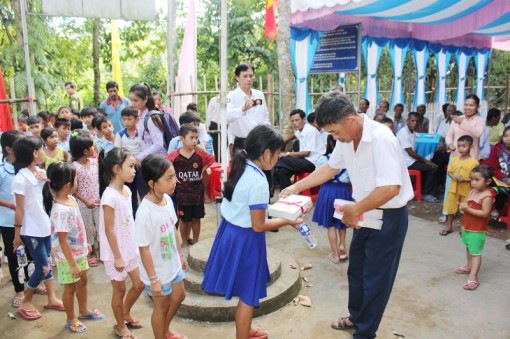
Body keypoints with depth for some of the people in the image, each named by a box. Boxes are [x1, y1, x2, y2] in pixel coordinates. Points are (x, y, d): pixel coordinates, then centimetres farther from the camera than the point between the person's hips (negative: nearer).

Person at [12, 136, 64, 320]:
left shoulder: (40, 172, 0)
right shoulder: (21, 179, -20)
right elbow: (19, 209, -16)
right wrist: (17, 234, -9)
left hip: (44, 225, 7)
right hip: (31, 230, -7)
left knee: (47, 263, 16)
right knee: (43, 267, 1)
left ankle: (51, 298, 30)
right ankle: (26, 303, 22)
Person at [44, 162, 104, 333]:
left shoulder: (71, 199, -4)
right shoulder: (60, 211, -32)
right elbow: (62, 241, -27)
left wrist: (84, 243, 18)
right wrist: (72, 264, -22)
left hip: (79, 251, 8)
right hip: (67, 256, -8)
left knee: (83, 281, 24)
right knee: (70, 287, 12)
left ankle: (84, 311, 46)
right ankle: (71, 319, 35)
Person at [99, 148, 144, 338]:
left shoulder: (126, 191, 1)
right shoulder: (110, 196, -25)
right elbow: (109, 230, -22)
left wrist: (133, 247, 15)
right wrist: (117, 257, -17)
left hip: (130, 248, 8)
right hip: (116, 252, -8)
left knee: (139, 284, 18)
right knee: (120, 289, 10)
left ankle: (126, 314, 43)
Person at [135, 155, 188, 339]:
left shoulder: (167, 199, -9)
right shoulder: (145, 212, -31)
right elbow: (144, 248, -24)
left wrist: (180, 254, 14)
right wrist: (153, 279, -19)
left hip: (173, 264, 8)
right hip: (158, 270, -8)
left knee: (178, 297, 26)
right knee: (162, 306, 14)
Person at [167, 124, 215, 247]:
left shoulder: (200, 153, -9)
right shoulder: (174, 155, -15)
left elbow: (211, 159, 8)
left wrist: (202, 171, 0)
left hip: (197, 191, 2)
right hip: (182, 192, -2)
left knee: (196, 218, 13)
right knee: (184, 219, 12)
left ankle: (195, 242, 30)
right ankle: (185, 242, 29)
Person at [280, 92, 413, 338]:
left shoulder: (381, 138, -28)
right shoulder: (346, 137, -3)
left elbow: (391, 188, -32)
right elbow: (330, 168, 12)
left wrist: (355, 209, -20)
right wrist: (296, 187, 7)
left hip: (389, 216, -8)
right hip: (364, 213, 8)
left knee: (375, 278, 8)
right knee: (356, 270, 21)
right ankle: (356, 317, 44)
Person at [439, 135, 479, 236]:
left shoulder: (474, 162, -14)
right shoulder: (454, 159, 0)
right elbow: (449, 172, 8)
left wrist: (464, 179, -25)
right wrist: (453, 176, -12)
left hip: (466, 191, -4)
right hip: (453, 189, 4)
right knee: (450, 209, 15)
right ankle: (449, 227, 30)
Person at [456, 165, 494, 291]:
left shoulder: (487, 196, -22)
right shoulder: (473, 191, 3)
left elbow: (484, 213, -27)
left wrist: (468, 209, -28)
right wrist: (463, 206, -9)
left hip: (477, 230, -8)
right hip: (467, 226, 9)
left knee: (475, 253, -5)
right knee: (469, 248, 24)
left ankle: (473, 278, -4)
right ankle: (469, 267, 43)